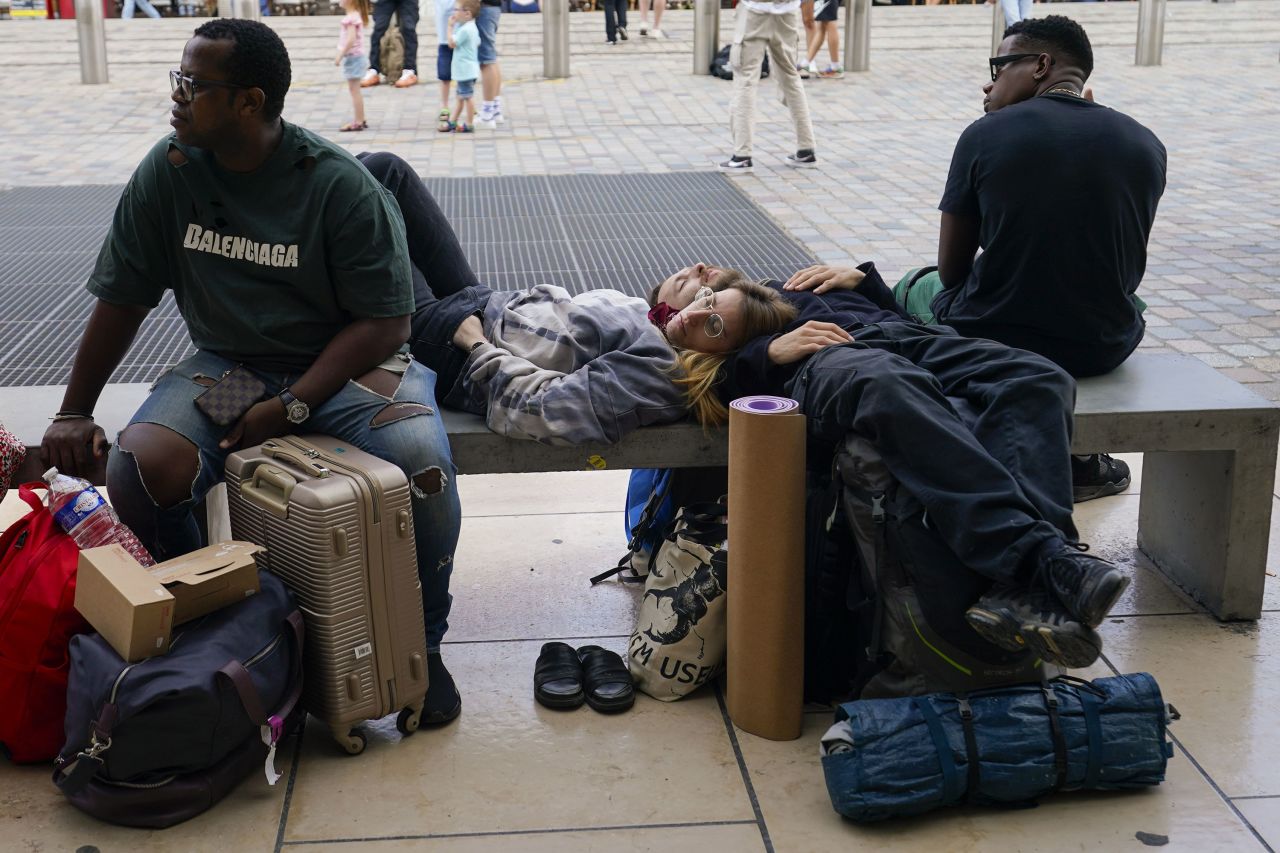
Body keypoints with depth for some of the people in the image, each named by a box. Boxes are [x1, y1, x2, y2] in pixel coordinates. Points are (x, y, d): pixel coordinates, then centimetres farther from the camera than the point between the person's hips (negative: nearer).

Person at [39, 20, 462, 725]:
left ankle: (421, 644, -4)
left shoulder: (342, 187, -14)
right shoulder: (168, 172, -4)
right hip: (226, 362, 3)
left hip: (341, 362, -3)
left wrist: (293, 407, -21)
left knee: (422, 466, -31)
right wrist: (74, 412, 5)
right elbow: (121, 299, 5)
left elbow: (385, 320, -13)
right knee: (137, 468, -25)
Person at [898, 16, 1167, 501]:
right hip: (1102, 349, 3)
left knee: (914, 288, 30)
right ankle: (1077, 460, 32)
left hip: (989, 344, -3)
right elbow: (1126, 272, 9)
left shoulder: (985, 134, -10)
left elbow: (951, 270, -3)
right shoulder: (1147, 146, -1)